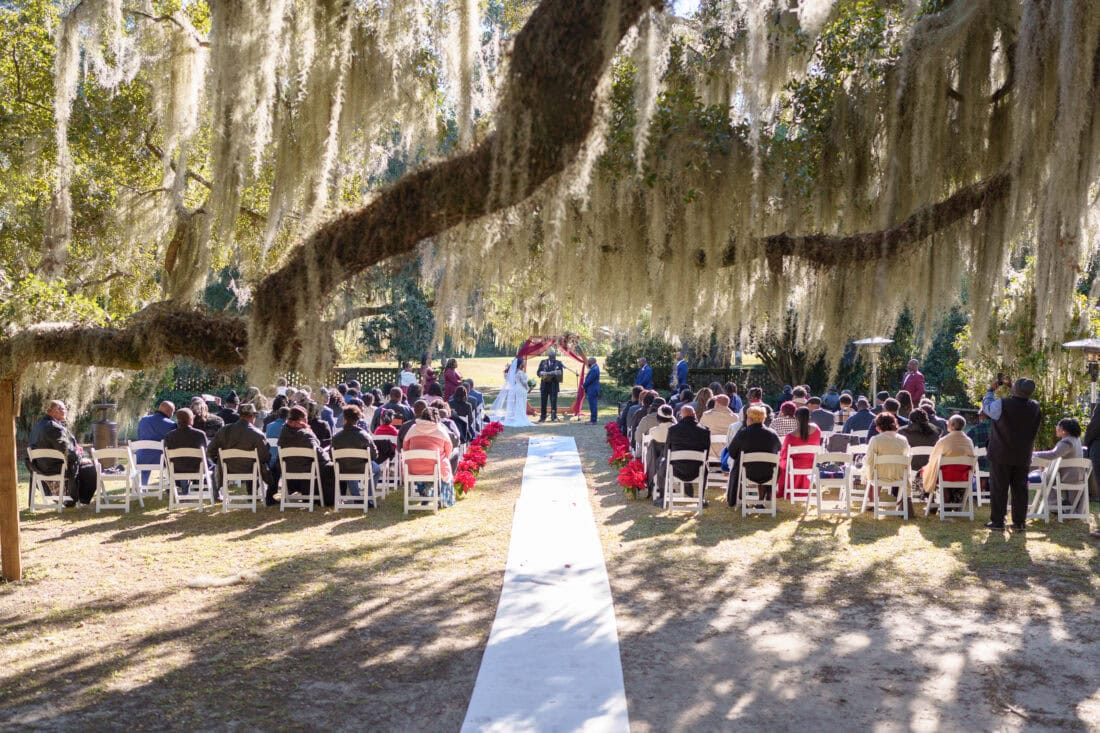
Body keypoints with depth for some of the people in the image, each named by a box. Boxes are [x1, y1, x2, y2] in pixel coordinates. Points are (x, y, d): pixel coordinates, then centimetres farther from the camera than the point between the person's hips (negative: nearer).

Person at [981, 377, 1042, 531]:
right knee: (1020, 488, 10)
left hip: (1001, 455, -4)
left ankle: (997, 521, 4)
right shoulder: (1035, 407, -4)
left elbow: (986, 406, 1)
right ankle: (1019, 522, 12)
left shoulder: (1001, 404, -19)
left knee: (998, 489, 3)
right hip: (1023, 456, 4)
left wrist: (991, 390, 16)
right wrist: (1014, 391, 19)